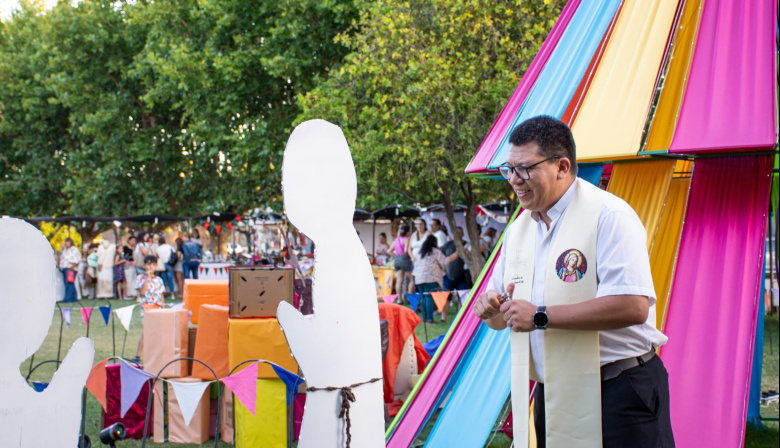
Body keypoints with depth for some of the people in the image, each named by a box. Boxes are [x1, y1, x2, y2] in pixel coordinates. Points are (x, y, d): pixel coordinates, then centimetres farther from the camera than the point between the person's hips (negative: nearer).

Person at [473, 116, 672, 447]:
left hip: (618, 396, -7)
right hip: (552, 396, 7)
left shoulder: (608, 216, -12)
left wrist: (541, 316, -21)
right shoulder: (518, 229, 12)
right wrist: (491, 308, -5)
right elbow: (502, 319, 21)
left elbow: (633, 307, -25)